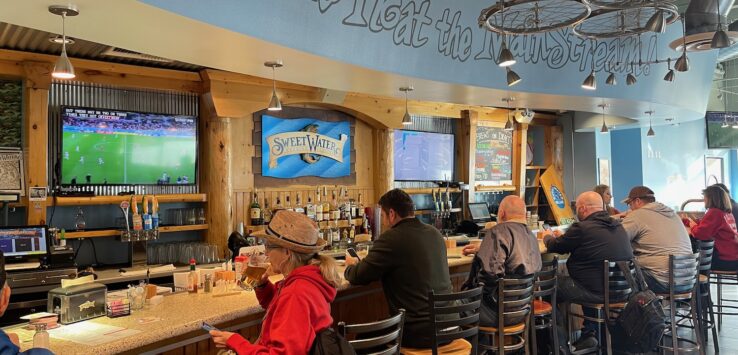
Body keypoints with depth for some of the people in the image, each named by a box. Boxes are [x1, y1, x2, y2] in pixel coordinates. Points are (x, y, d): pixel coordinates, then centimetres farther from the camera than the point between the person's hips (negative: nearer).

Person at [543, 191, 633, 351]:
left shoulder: (582, 228, -16)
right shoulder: (618, 226, 9)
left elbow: (554, 247, 0)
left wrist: (548, 238, 24)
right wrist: (561, 238, 34)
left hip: (598, 292, -8)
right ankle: (590, 332, 31)